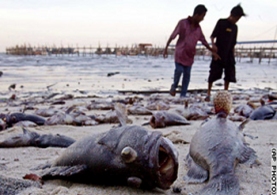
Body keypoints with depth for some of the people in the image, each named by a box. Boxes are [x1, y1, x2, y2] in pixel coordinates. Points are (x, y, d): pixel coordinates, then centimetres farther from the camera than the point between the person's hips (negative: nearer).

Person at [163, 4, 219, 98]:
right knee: (179, 70, -16)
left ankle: (183, 95, 10)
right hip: (180, 53, -4)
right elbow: (172, 36, -8)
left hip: (190, 55, 4)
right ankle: (174, 86, 12)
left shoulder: (198, 28, 6)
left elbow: (204, 41, 14)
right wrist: (166, 48, -11)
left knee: (187, 75, 2)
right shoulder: (183, 23, -9)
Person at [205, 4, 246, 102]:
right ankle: (208, 94, 5)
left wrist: (233, 55, 12)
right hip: (218, 53, -5)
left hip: (229, 55, 5)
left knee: (229, 75, 5)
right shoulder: (221, 22, -3)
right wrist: (213, 44, -27)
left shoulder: (235, 27, 12)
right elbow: (212, 36, -9)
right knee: (213, 74, -5)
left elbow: (233, 44, 16)